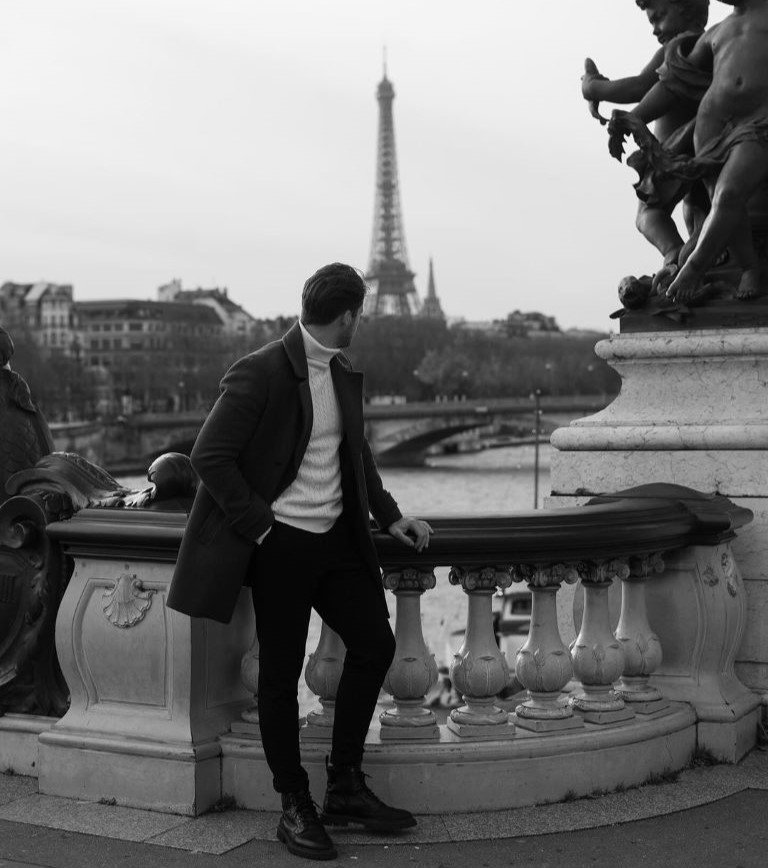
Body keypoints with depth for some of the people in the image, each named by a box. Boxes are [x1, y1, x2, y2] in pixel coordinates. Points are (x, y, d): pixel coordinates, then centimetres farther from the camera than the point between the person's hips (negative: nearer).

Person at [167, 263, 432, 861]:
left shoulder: (345, 375, 10)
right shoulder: (260, 374, -15)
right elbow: (210, 458, -16)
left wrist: (390, 516, 13)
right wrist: (261, 526, -15)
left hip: (337, 538, 8)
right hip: (281, 544, -8)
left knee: (375, 643, 7)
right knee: (281, 672, 2)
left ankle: (346, 788, 21)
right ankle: (295, 807, 15)